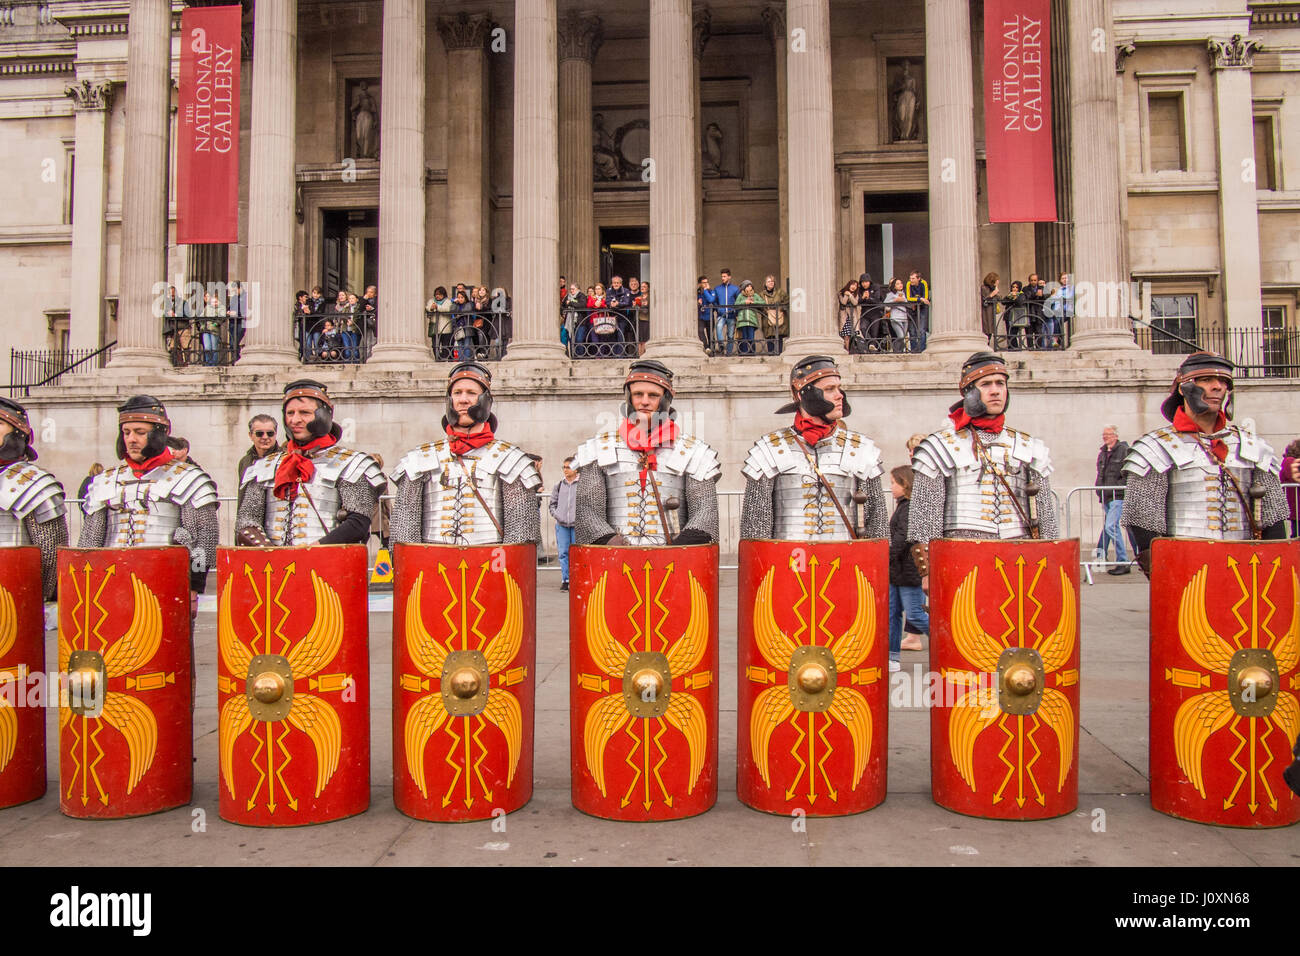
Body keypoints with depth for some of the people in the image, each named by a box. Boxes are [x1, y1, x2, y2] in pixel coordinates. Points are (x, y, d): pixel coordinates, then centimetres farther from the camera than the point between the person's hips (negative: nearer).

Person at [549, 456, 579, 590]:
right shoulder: (559, 484, 10)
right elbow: (553, 502, 18)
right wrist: (555, 514, 3)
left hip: (576, 524, -3)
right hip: (561, 524, 4)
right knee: (563, 552, 4)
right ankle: (565, 580, 11)